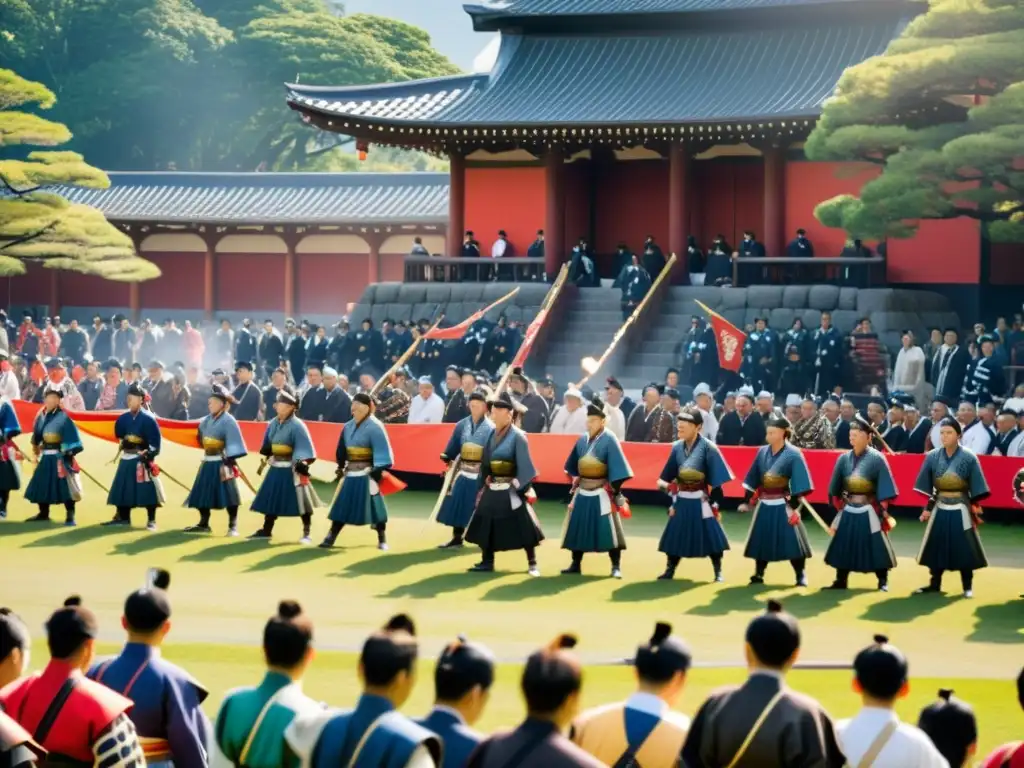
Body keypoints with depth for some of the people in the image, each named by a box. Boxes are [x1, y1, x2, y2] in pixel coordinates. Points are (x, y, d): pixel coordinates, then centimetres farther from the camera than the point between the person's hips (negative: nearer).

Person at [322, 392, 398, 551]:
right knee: (342, 506, 7)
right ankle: (331, 538, 10)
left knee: (374, 506, 1)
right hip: (350, 473, 6)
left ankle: (382, 540, 13)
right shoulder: (348, 427, 8)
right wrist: (340, 468, 18)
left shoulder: (374, 427, -12)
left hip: (366, 474, -6)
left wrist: (379, 472, -20)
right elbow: (342, 450, 18)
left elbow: (381, 452, -15)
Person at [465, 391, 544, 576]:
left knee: (523, 528, -4)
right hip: (492, 489, 7)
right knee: (486, 525, 9)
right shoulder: (492, 435, 9)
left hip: (511, 490, -7)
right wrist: (483, 487, 14)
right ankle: (487, 562, 20)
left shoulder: (517, 436, -12)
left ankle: (532, 564, 5)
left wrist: (526, 488, -17)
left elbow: (525, 465, -14)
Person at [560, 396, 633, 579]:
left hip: (601, 494, -6)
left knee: (608, 530, -4)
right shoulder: (582, 439, 6)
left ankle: (616, 567, 4)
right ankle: (576, 564, 21)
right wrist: (575, 482, 14)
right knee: (577, 528, 10)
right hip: (582, 492, 6)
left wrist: (615, 492, -14)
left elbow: (616, 468, -13)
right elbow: (572, 465, 18)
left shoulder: (609, 440, -12)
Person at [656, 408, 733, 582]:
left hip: (700, 501, -5)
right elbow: (668, 476, 12)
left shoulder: (707, 447, -12)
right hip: (681, 500, 5)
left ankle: (718, 572, 10)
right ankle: (670, 570, 21)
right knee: (675, 535, 9)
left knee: (710, 536, -1)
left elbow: (716, 479, -10)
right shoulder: (677, 447, 3)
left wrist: (714, 503, -11)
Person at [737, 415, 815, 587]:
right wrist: (746, 501, 10)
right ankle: (758, 574, 19)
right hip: (764, 504, 5)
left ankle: (801, 576, 4)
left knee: (791, 542, -5)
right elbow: (753, 480, 10)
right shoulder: (762, 452, 4)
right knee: (761, 540, 9)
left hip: (783, 505, -5)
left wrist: (794, 506, -18)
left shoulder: (793, 455, -11)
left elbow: (798, 483, -13)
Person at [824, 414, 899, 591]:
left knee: (876, 548, -1)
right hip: (847, 511, 4)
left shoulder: (877, 459, -8)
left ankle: (883, 581, 9)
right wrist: (837, 509, 9)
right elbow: (835, 490, 12)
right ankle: (841, 581, 17)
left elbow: (884, 491, -8)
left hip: (868, 512, -4)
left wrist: (883, 512, -10)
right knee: (843, 547, 8)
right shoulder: (844, 459, 4)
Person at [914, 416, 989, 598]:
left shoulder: (969, 457, -8)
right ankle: (935, 584, 19)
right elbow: (926, 488, 3)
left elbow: (975, 488, -5)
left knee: (964, 548, 1)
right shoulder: (932, 457, -2)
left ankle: (967, 586, 11)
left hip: (960, 510, -3)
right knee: (936, 546, 8)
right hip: (939, 508, 3)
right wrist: (927, 508, 0)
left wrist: (975, 509, -8)